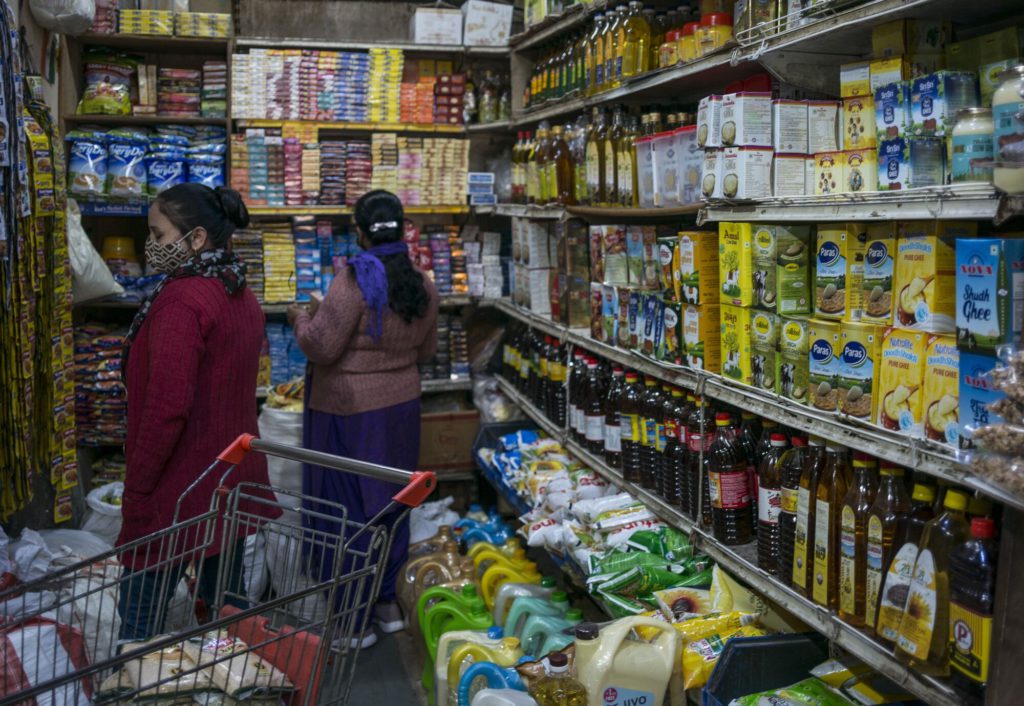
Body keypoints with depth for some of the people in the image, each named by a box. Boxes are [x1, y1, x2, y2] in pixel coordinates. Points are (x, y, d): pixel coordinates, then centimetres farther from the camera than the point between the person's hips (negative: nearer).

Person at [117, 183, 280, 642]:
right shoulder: (241, 296, 9)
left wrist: (136, 490, -15)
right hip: (231, 479, 9)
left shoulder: (181, 300, -19)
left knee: (140, 623, 2)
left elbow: (166, 408, -23)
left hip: (179, 488, -9)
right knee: (227, 606, 17)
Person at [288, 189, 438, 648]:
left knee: (347, 509, 4)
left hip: (349, 412, -7)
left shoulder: (355, 282, -20)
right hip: (401, 406, 7)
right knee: (390, 504, 17)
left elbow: (321, 347, -19)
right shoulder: (422, 286, 1)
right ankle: (387, 602, 30)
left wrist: (301, 317, 0)